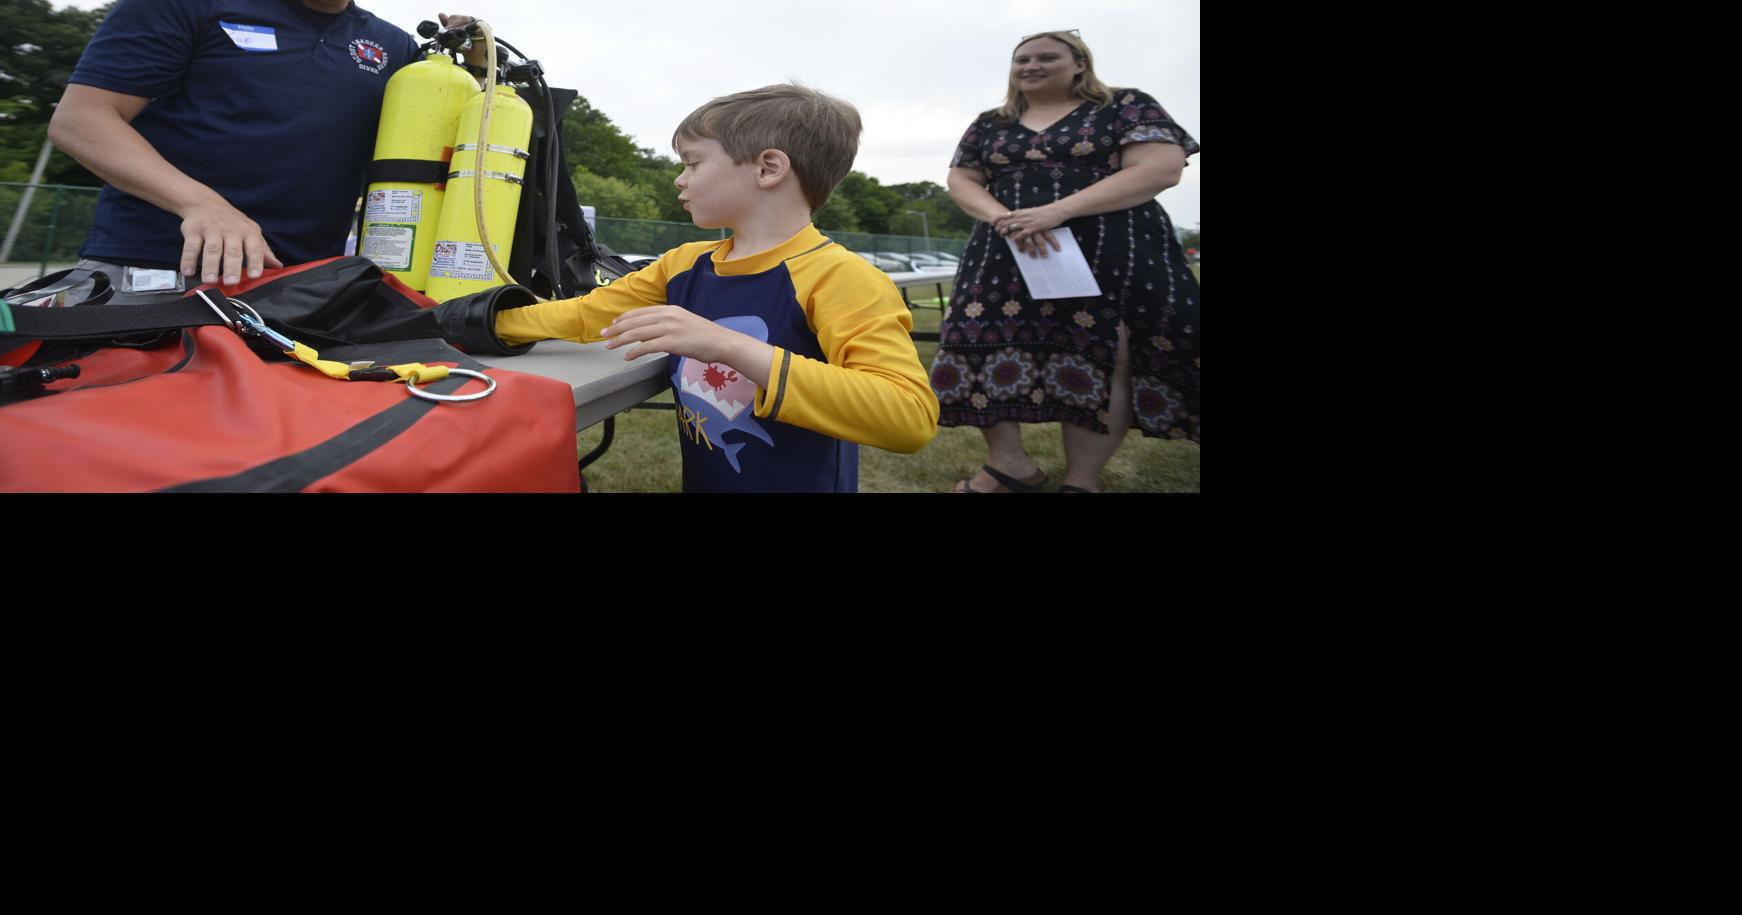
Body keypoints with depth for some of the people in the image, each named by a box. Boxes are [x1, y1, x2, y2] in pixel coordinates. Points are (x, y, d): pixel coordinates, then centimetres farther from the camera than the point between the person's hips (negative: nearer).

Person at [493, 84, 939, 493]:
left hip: (802, 482, -6)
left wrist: (732, 348, -35)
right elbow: (583, 316, 16)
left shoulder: (838, 277, -19)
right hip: (700, 482, 6)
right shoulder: (684, 265, 3)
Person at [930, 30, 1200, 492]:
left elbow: (1160, 168, -10)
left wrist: (1057, 211, -19)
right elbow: (961, 181, 12)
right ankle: (1009, 463, 2)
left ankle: (1082, 480, 1)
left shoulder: (1126, 107, 3)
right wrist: (1006, 219, -13)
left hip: (1116, 254, -3)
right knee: (990, 347, -8)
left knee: (1102, 359, -7)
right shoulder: (989, 125, 15)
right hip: (1008, 255, 4)